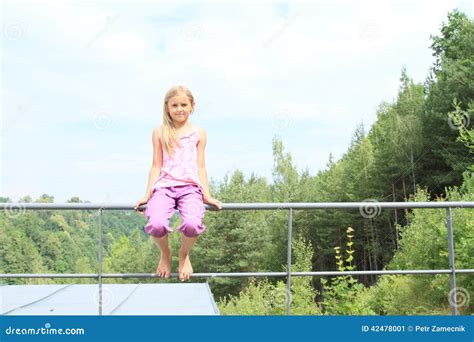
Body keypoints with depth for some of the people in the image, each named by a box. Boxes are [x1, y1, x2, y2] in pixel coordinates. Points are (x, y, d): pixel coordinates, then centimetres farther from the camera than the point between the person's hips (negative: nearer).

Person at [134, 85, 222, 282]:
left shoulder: (198, 133, 13)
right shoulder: (160, 133, 12)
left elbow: (201, 167, 11)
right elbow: (156, 166, 11)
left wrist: (207, 195, 2)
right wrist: (148, 194, 4)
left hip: (190, 187, 0)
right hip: (164, 186, 0)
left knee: (192, 224, -32)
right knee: (156, 225, -31)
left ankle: (184, 254, 5)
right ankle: (165, 254, 7)